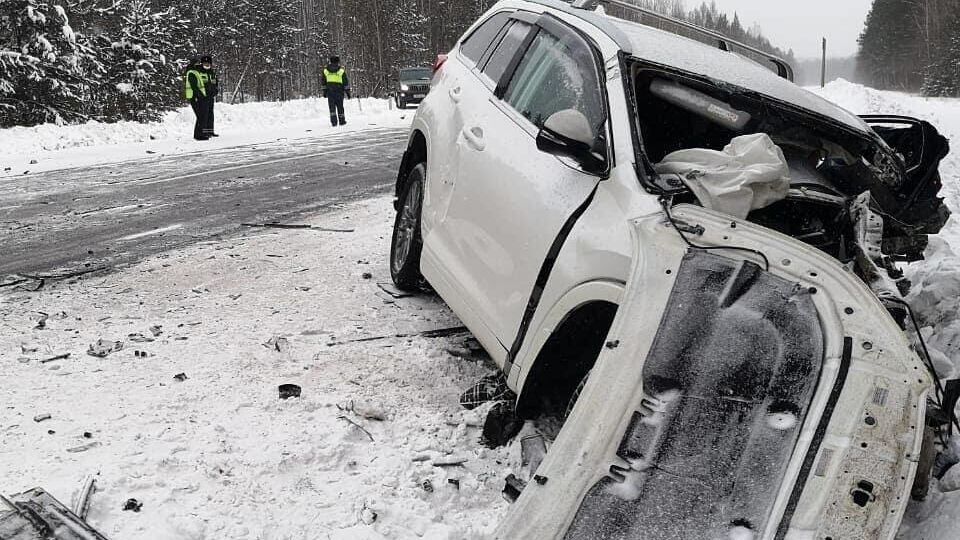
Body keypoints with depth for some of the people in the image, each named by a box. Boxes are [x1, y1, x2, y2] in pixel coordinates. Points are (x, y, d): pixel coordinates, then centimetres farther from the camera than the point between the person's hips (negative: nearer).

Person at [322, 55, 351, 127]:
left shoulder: (325, 70, 5)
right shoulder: (341, 70, -4)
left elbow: (324, 82, 11)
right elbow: (346, 82, -3)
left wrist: (324, 91, 18)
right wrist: (347, 91, 3)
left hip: (329, 91, 2)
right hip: (339, 91, -2)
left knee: (332, 107, 3)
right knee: (340, 106, 9)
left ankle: (334, 121, -9)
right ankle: (341, 121, 15)